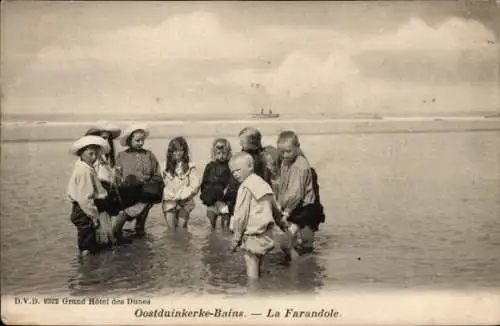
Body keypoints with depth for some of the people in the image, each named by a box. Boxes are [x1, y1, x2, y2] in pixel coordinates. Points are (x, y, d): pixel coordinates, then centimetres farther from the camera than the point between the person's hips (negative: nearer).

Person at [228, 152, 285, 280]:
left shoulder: (245, 187, -12)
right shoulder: (262, 183, 11)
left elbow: (241, 214, -15)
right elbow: (275, 207, 20)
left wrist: (236, 238, -10)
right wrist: (281, 222, 37)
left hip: (252, 234, -8)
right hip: (266, 232, 8)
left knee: (251, 267, -2)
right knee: (258, 266, 18)